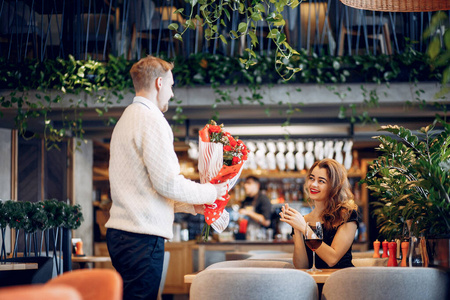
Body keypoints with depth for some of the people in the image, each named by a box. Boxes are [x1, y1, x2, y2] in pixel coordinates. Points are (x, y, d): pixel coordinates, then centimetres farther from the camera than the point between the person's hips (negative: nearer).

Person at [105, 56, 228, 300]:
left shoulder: (126, 120, 20)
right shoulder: (152, 119, -10)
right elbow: (167, 182, -16)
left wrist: (191, 206, 20)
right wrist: (210, 192, 0)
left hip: (120, 232, 10)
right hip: (142, 234, -10)